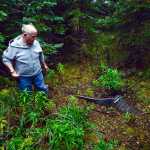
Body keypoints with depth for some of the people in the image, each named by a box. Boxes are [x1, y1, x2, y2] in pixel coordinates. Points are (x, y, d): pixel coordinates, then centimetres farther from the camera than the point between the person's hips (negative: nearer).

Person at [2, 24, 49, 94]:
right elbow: (6, 59, -12)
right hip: (23, 77, -4)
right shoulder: (14, 46, -22)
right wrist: (12, 71, -20)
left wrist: (44, 64, 21)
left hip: (37, 74, 4)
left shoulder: (36, 43, -8)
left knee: (43, 89, 19)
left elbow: (41, 55, 10)